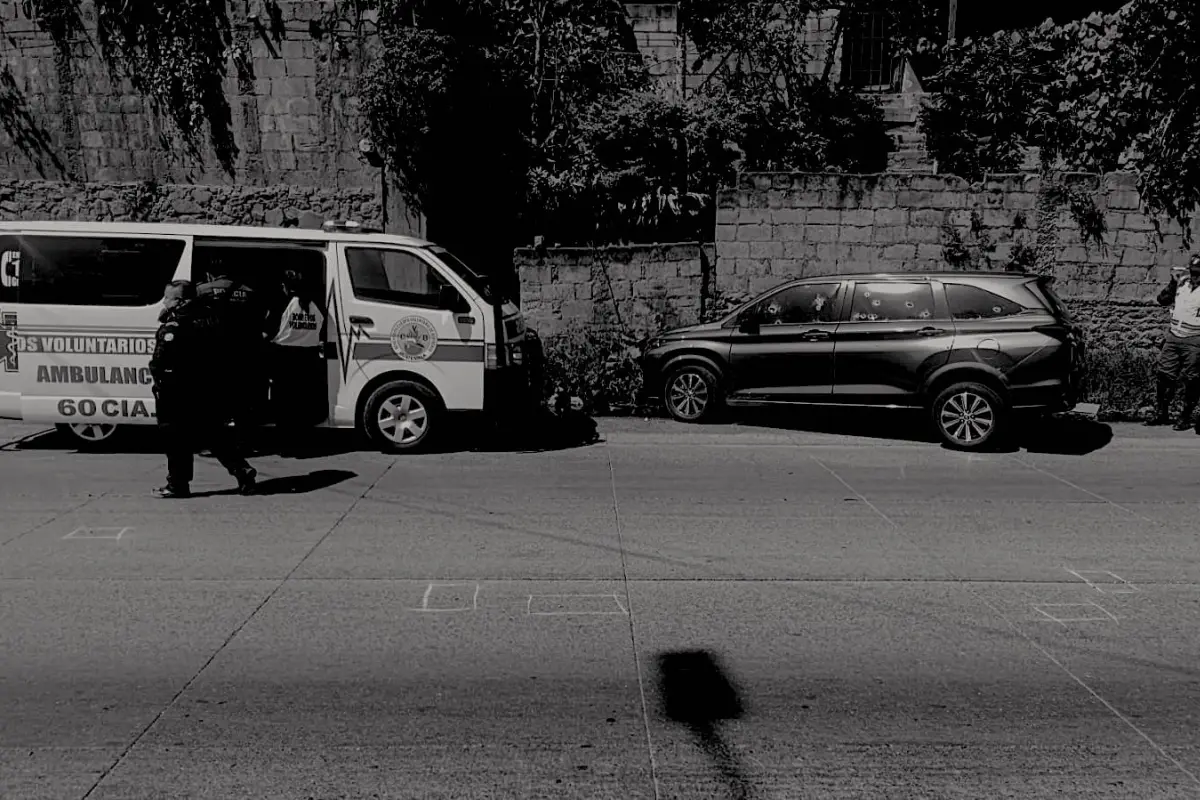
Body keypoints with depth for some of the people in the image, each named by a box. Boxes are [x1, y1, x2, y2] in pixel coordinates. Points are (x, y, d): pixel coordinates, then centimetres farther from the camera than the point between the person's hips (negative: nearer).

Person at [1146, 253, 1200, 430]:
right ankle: (1161, 413, 17)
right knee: (1165, 375, 7)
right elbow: (1162, 300, 8)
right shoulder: (1182, 281, 5)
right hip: (1173, 336, 5)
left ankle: (1186, 417, 11)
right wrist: (1173, 283, -4)